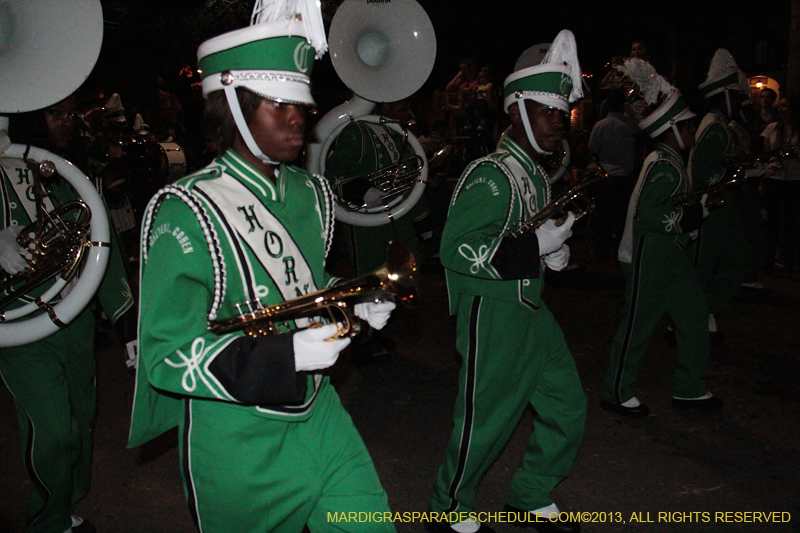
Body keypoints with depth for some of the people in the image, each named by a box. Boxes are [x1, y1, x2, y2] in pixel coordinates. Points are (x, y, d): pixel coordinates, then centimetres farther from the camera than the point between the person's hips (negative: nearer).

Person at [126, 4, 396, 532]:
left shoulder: (307, 193, 5)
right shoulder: (189, 214, -19)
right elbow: (168, 354, -20)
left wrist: (355, 306, -1)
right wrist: (285, 355, -30)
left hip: (319, 413, 6)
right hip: (240, 442, -6)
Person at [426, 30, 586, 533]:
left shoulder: (538, 174, 12)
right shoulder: (491, 176, -17)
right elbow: (457, 250, -26)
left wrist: (556, 251, 7)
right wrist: (538, 245, -24)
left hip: (532, 307, 9)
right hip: (493, 314, -9)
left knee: (568, 406, 14)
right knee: (487, 420, 1)